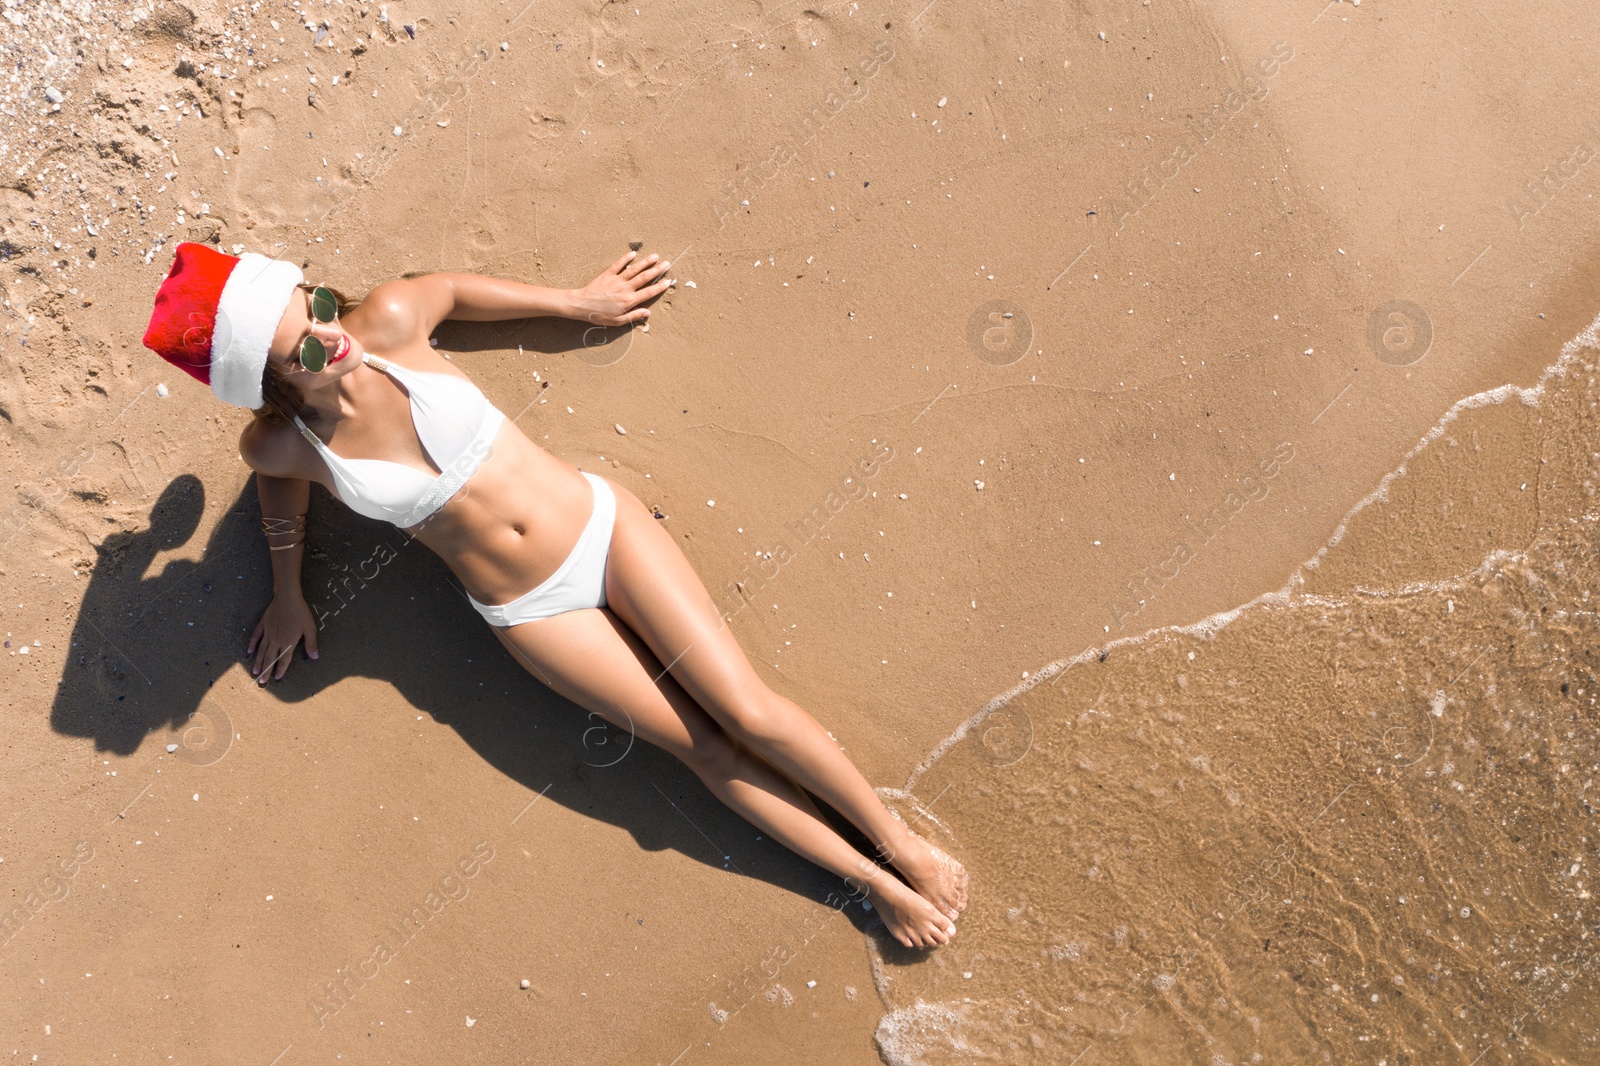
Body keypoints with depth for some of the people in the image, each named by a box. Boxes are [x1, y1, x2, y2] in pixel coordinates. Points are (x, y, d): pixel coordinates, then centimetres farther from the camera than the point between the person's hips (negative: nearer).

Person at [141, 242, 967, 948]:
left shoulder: (388, 322, -14)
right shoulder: (283, 444, -10)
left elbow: (446, 288, 8)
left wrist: (578, 301, 14)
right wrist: (287, 591, 23)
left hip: (599, 524, 0)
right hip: (530, 612, 0)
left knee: (749, 714, -5)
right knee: (703, 747, 0)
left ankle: (906, 847, 12)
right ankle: (872, 884, 14)